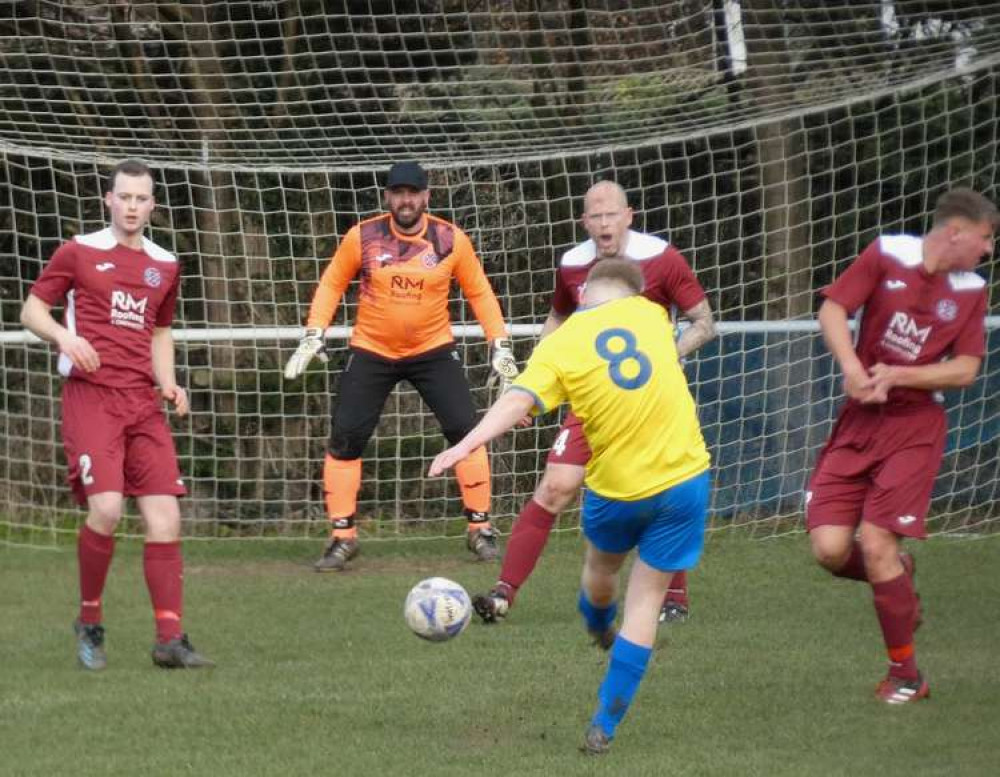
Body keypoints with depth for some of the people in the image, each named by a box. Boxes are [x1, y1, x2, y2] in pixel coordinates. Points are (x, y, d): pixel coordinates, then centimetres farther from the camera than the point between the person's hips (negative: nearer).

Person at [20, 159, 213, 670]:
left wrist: (169, 384, 11)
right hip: (90, 395, -5)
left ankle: (169, 638, -5)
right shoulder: (78, 252, 4)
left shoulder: (164, 265, 17)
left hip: (143, 401, 5)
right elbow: (32, 309, 7)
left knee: (164, 514, -6)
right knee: (106, 507, -20)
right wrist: (63, 336, -14)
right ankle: (89, 623, 0)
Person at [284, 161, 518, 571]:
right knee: (345, 439, -8)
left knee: (465, 430, -10)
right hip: (371, 351, 0)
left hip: (433, 349, 0)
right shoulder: (363, 237, -10)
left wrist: (499, 344, -4)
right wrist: (313, 335, -6)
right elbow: (332, 283, 3)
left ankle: (480, 529, 4)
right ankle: (342, 537, 4)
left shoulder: (452, 240, -9)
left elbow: (479, 292, 2)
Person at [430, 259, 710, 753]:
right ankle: (604, 726, 2)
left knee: (601, 566, 31)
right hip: (683, 478, 1)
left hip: (617, 489, -1)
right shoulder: (650, 313, 1)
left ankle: (599, 632, 63)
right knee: (646, 599, 6)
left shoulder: (559, 346, -7)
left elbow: (518, 401, -24)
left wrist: (467, 444, -34)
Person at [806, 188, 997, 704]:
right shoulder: (888, 254, -2)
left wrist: (897, 375, -16)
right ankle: (898, 576, 24)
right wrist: (853, 368, -23)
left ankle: (906, 675, 1)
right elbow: (832, 309, -7)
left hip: (915, 427, -1)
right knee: (830, 548, -10)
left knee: (876, 544, -13)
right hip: (859, 419, 1)